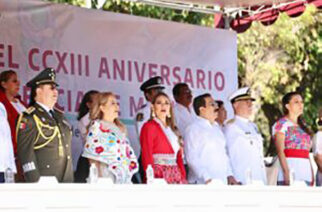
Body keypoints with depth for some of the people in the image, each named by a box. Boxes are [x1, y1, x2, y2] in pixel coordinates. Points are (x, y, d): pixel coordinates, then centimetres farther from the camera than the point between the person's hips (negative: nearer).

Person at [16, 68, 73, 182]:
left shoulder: (59, 115, 19)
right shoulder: (29, 118, -6)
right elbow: (25, 151, -13)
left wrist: (70, 179, 17)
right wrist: (34, 182, -19)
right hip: (44, 181, -7)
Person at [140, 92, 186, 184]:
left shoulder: (172, 129, 18)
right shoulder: (149, 127, -1)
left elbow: (178, 156, 17)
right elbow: (147, 156, -9)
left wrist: (183, 177, 6)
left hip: (175, 176, 6)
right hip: (158, 175, -6)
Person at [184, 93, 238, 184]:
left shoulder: (216, 128, 20)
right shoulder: (193, 129, -4)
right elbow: (192, 159, -13)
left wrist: (229, 175, 11)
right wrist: (207, 179, -21)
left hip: (222, 182, 7)